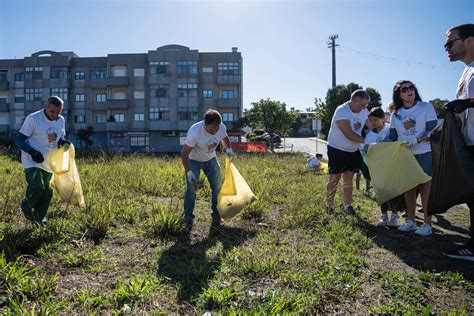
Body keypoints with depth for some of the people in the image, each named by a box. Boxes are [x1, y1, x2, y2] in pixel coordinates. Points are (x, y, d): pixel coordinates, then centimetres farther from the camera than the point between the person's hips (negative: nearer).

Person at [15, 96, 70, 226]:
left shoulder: (61, 120, 1)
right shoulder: (32, 119, -16)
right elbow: (19, 139, -11)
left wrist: (63, 141, -10)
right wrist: (32, 152, -28)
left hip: (49, 164, 6)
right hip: (32, 162, -6)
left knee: (47, 193, 9)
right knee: (37, 187, -23)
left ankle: (39, 220, 27)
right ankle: (26, 206, 10)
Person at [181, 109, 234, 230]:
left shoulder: (222, 128, -21)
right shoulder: (195, 132, -36)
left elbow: (225, 138, 5)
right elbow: (184, 153, -27)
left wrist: (229, 149, -14)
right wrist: (188, 172, -34)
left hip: (211, 159, 5)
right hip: (194, 161, -4)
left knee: (217, 187, 4)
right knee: (191, 189, -9)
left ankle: (216, 216, 17)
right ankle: (188, 218, 4)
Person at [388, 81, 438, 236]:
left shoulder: (426, 107, -2)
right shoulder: (395, 114, 9)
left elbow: (433, 131, -7)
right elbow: (392, 137, 12)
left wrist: (417, 140, -22)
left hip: (424, 154, -4)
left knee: (425, 188, -1)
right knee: (408, 189, 9)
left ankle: (427, 224, 6)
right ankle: (410, 221, 19)